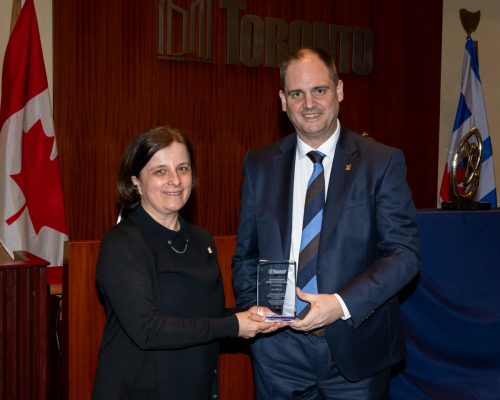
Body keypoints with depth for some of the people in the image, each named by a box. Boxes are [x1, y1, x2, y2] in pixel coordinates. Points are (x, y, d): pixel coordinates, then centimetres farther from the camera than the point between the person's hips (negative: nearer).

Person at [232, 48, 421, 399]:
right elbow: (246, 253, 11)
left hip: (355, 349, -2)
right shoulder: (259, 165, 5)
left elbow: (405, 252, -8)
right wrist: (252, 310, -6)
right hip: (279, 349, 2)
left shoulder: (383, 162, -4)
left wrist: (342, 303, -20)